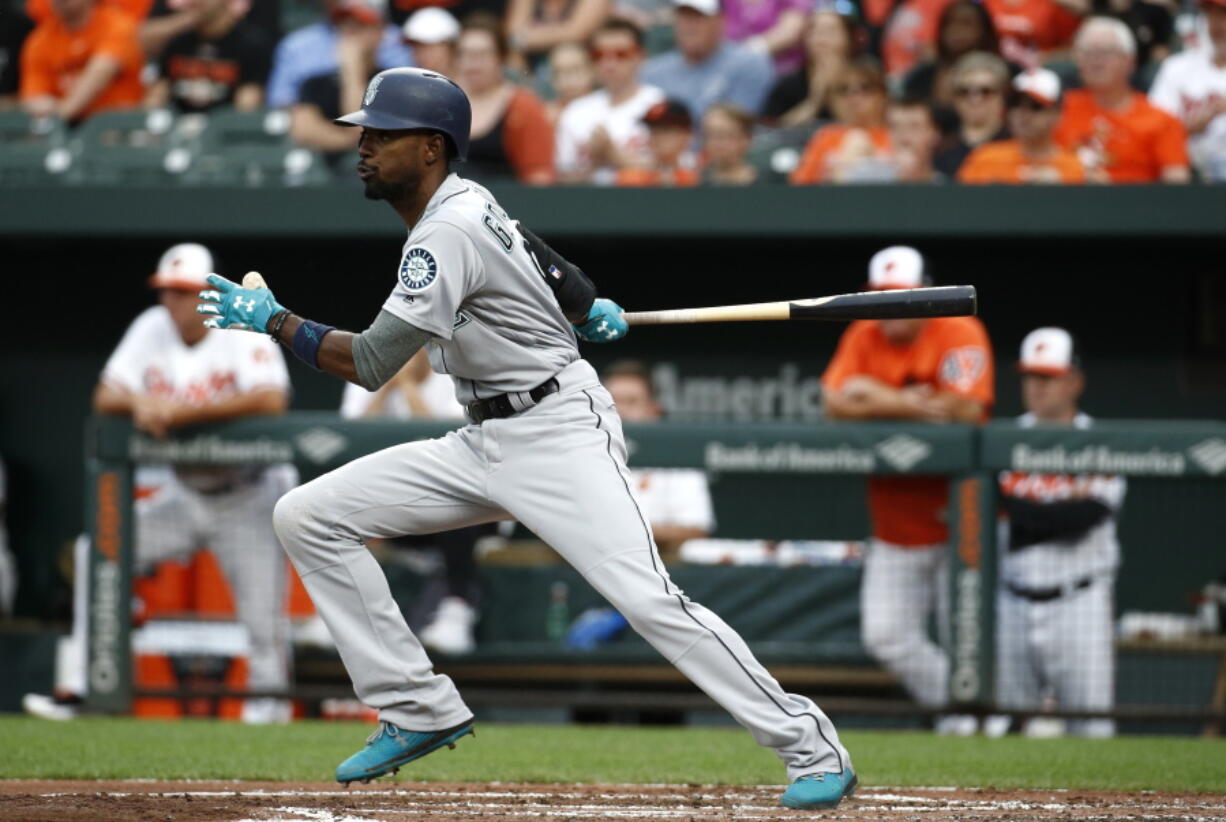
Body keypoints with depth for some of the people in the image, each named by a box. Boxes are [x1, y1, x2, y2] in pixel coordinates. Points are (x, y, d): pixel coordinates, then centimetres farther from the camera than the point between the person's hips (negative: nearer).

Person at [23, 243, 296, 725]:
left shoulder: (245, 332, -17)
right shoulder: (152, 329, -1)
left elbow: (271, 400, -33)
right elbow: (104, 399, -2)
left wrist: (186, 411, -34)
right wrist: (138, 402, -26)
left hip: (247, 499, -5)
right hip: (183, 495, 5)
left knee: (263, 611, -14)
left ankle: (269, 694, 11)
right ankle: (84, 687, -3)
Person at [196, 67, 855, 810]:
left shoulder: (449, 232, -19)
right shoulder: (462, 206, 10)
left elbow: (370, 364, -20)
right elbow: (573, 289, 21)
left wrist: (273, 320, -10)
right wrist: (589, 310, 40)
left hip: (560, 433, -10)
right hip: (485, 441, 10)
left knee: (647, 598, -21)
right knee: (307, 517, 2)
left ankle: (812, 748, -12)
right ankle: (419, 711, 5)